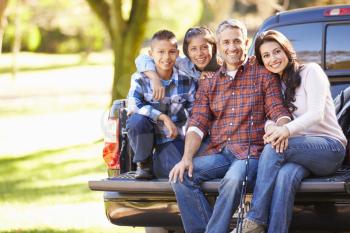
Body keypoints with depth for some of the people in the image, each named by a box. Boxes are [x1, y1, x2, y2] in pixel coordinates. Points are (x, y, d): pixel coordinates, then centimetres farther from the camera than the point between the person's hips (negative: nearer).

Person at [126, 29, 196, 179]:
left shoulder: (186, 81, -3)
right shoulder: (140, 79, -9)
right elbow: (133, 107, -25)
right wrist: (163, 117, -32)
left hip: (172, 137, 0)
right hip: (147, 134, 0)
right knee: (137, 120, -34)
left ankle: (158, 160, 12)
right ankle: (143, 164, -9)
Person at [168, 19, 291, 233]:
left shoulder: (263, 75, 9)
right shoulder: (208, 84, 19)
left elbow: (278, 111, 0)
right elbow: (197, 124, 10)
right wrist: (187, 158, -8)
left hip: (251, 152, -4)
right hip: (218, 154, 4)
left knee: (233, 180, -36)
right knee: (181, 176, -22)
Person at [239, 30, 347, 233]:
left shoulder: (310, 71, -1)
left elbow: (316, 114, -13)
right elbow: (269, 117, 8)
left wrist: (287, 130, -32)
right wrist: (271, 127, -19)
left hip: (330, 147, -4)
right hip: (299, 151, 4)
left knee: (274, 148, -31)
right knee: (285, 175, -33)